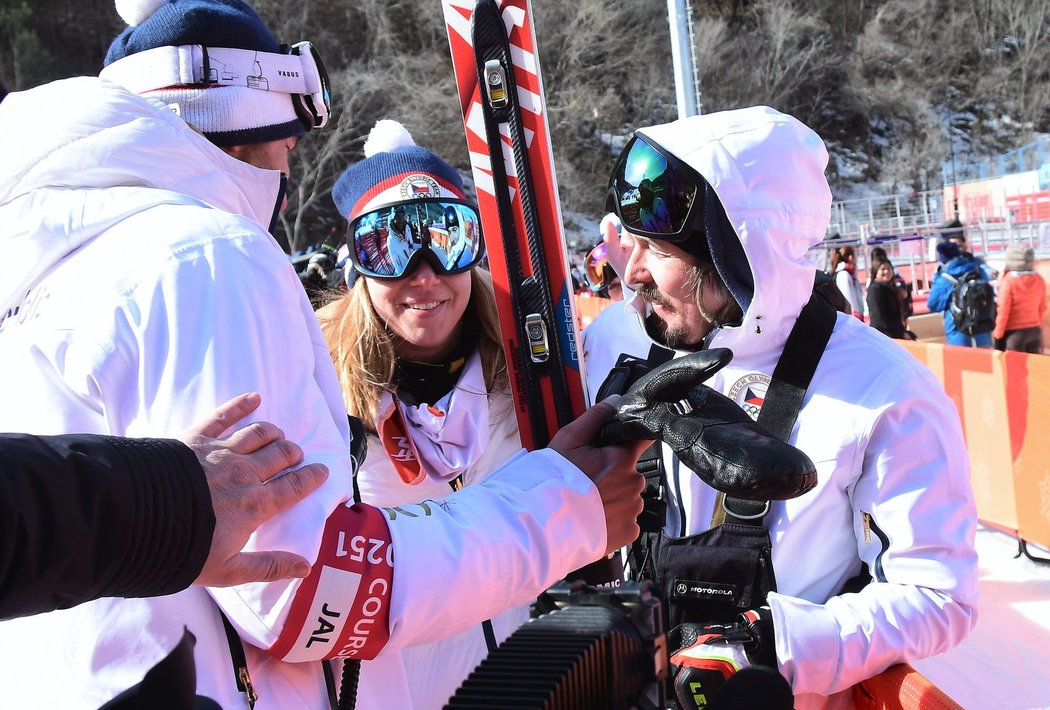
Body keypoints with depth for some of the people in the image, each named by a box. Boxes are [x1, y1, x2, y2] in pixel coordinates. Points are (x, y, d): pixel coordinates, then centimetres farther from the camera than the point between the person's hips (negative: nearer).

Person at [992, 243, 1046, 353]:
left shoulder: (1009, 281, -14)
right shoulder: (1039, 280, 3)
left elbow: (1003, 310, -12)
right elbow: (1042, 308, 11)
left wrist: (998, 334, -4)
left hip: (1015, 332, -5)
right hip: (1035, 330, 5)